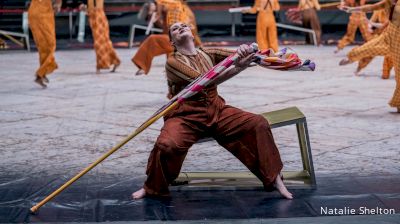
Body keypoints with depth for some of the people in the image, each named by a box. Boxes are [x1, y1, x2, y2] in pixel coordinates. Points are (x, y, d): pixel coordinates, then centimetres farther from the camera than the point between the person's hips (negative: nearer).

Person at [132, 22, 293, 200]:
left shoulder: (209, 54, 11)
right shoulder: (172, 62, -6)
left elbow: (240, 57, 2)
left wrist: (245, 51, -25)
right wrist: (238, 67, -27)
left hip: (217, 111, 4)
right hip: (186, 117, -4)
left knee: (258, 123, -15)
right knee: (166, 145, -33)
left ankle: (274, 178, -2)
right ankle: (152, 188, -3)